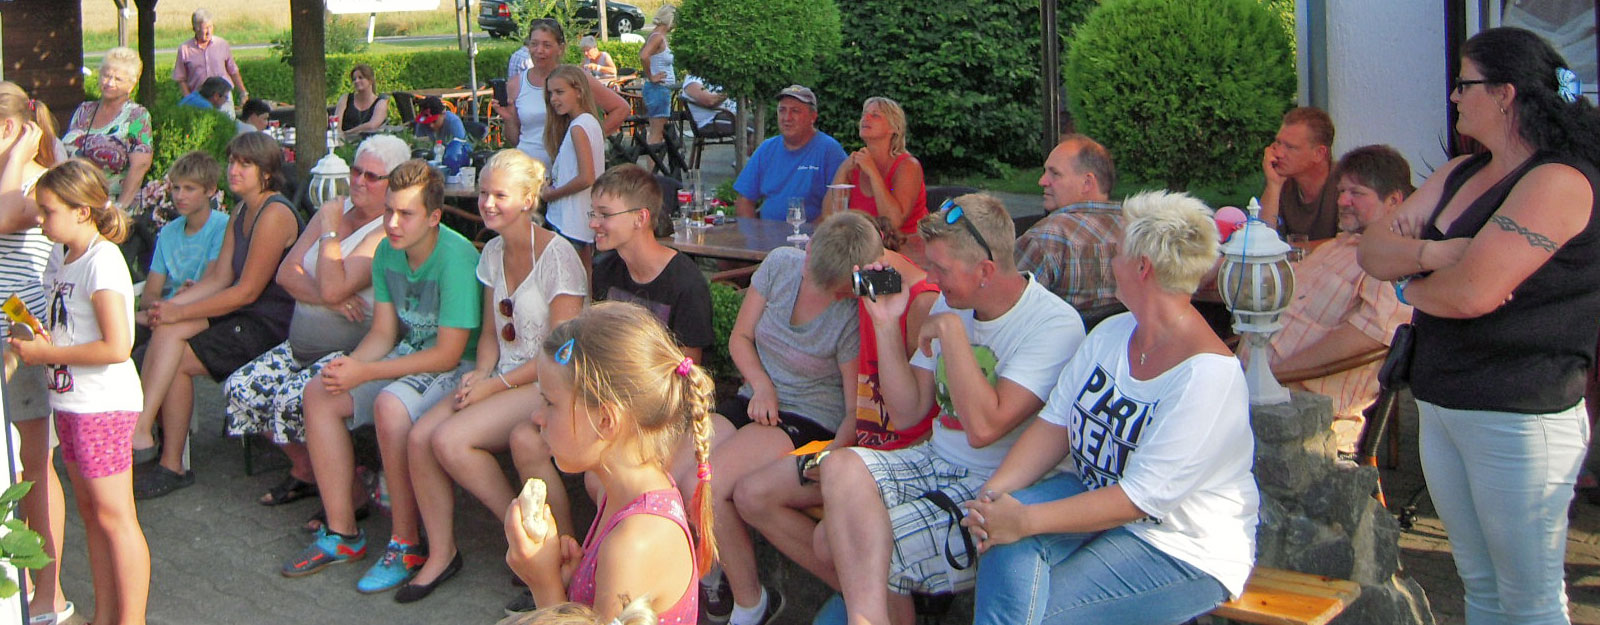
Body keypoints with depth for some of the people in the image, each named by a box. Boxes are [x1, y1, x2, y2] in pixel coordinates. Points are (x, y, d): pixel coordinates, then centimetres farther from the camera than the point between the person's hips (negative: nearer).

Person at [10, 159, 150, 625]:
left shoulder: (102, 263, -18)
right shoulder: (61, 257, 10)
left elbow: (117, 347, -25)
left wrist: (46, 354, -18)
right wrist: (37, 339, 2)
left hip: (103, 407, -10)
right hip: (71, 404, 10)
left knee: (114, 517, -3)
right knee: (91, 514, 15)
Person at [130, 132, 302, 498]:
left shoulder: (274, 214, -15)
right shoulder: (241, 213, 15)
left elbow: (247, 291, -18)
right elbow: (219, 278, 10)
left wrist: (180, 312, -15)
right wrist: (169, 306, -7)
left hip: (269, 327, -8)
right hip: (245, 318, 8)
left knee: (177, 360, -15)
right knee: (167, 333, -14)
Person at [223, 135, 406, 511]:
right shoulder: (334, 210, 11)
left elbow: (334, 288, -24)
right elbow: (287, 272, 5)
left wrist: (330, 230, -13)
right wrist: (325, 298, -14)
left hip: (352, 353, -9)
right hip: (302, 346, 9)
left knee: (295, 399, -29)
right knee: (240, 388, -3)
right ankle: (305, 471, 14)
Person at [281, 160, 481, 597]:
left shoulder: (456, 257, -24)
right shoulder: (387, 252, 1)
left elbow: (449, 354, -24)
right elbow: (383, 333, 7)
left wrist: (364, 373, -25)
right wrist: (348, 364, -16)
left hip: (458, 367, -9)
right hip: (409, 357, 9)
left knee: (391, 406, -34)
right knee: (319, 393, -5)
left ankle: (407, 545, -20)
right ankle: (342, 533, 1)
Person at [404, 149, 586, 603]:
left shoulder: (556, 256, -13)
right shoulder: (494, 252, 11)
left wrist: (494, 386, -16)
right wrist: (480, 374, -5)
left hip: (548, 384, -7)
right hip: (502, 378, 7)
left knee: (450, 440, -25)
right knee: (419, 438, -15)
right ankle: (441, 553, 0)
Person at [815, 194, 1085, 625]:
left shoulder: (1056, 325, -15)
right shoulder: (950, 304, 9)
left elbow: (983, 428, -24)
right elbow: (907, 414, 7)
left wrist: (950, 331, -19)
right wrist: (887, 324, -2)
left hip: (993, 491, -7)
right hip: (935, 463, 7)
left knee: (839, 539, -21)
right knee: (843, 466, -22)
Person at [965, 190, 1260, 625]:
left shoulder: (1209, 373, -22)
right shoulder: (1111, 333, 5)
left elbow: (1140, 497, -25)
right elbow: (1055, 425, 3)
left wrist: (1026, 520, -28)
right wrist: (995, 491, -15)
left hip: (1186, 552, -7)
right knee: (1010, 543, -25)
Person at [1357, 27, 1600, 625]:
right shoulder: (1459, 174, 12)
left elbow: (1471, 294, -25)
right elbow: (1371, 252, 6)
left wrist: (1413, 286, -3)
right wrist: (1433, 253, -15)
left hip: (1519, 415, -8)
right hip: (1440, 405, 9)